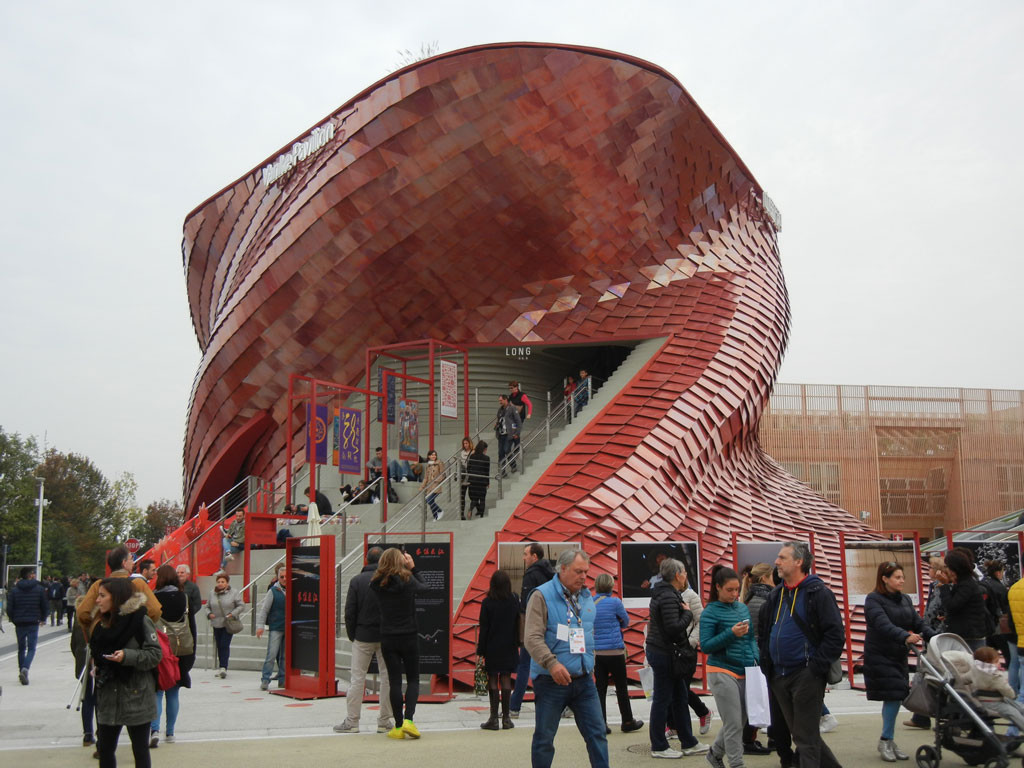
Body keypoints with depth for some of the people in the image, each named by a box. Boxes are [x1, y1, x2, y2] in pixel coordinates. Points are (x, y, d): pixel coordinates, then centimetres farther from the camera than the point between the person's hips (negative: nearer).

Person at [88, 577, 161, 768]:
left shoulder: (140, 620, -11)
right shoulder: (103, 624, 12)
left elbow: (155, 654, -14)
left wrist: (128, 656, -25)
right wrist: (97, 667, 10)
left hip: (136, 697, -7)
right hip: (108, 697, 7)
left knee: (140, 749, 4)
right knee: (105, 748, 10)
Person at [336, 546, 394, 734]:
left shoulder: (357, 580, -2)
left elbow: (349, 611, -2)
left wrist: (352, 635, 8)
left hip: (363, 636, 0)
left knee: (357, 677, 6)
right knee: (387, 677, 7)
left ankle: (351, 721, 7)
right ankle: (384, 721, 9)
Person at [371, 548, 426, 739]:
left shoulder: (378, 584, -5)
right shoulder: (408, 580, -10)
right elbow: (424, 589, 8)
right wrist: (412, 568, 11)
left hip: (387, 638, 2)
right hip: (409, 637, -2)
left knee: (394, 681, 6)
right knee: (413, 679, 10)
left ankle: (398, 726, 8)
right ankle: (408, 719, -6)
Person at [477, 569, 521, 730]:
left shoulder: (487, 603, -9)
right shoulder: (514, 601, 0)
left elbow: (483, 628, -7)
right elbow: (517, 626, 7)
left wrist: (480, 650, -4)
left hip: (492, 648, -3)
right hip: (509, 647, 3)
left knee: (493, 680, 1)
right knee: (506, 680, 7)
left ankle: (494, 718, 1)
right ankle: (506, 718, 9)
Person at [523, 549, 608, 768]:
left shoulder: (586, 597, 12)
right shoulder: (542, 596, -9)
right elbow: (532, 638, -17)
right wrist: (552, 663, -29)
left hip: (584, 680, 5)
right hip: (551, 681, -5)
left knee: (597, 733, 4)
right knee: (544, 738, 5)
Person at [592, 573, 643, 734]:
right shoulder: (615, 602, -9)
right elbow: (626, 622, 6)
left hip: (596, 652, 4)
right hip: (614, 651, -4)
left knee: (600, 688, 6)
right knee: (621, 687, 8)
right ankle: (627, 722, 18)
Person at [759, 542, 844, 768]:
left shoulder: (818, 593, -8)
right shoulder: (776, 596, 13)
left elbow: (835, 635, -13)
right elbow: (763, 633, 22)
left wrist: (816, 667, -16)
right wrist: (766, 664, 11)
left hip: (806, 675, -7)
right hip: (779, 677, 8)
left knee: (806, 737, -4)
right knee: (799, 734, 13)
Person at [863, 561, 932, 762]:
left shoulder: (904, 599, 11)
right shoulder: (874, 600, -12)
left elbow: (918, 623, 7)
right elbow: (884, 625, -27)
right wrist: (905, 637, -42)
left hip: (899, 656, 7)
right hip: (880, 657, -7)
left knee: (895, 698, 8)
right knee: (893, 696, -11)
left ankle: (888, 741, 19)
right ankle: (886, 741, 3)